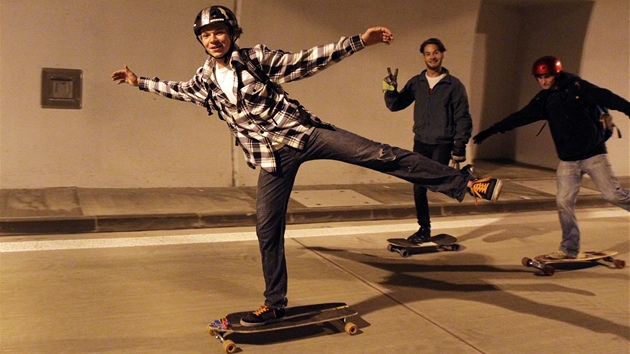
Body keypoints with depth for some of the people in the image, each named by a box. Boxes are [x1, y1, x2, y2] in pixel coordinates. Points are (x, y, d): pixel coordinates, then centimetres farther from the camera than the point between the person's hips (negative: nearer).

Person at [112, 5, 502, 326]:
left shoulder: (256, 57, -2)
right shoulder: (205, 80, 11)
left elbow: (306, 62, -6)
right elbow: (177, 90, 33)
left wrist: (359, 41, -14)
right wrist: (140, 81, 38)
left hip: (302, 132, -3)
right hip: (273, 156, 4)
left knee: (379, 154, -16)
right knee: (268, 229, 3)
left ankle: (468, 183, -18)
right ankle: (275, 304, 20)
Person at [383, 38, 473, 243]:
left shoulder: (454, 85, -3)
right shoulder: (416, 83, 6)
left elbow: (462, 117, -3)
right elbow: (395, 105, 6)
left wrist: (460, 143, -10)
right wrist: (390, 91, -13)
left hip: (443, 144, -4)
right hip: (420, 143, 4)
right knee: (419, 188, 7)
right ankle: (424, 229, 20)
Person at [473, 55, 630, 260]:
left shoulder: (577, 87, -6)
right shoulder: (544, 100, 6)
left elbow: (608, 99, -9)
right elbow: (520, 117, 8)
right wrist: (491, 131, 7)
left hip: (593, 154, -4)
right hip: (568, 160, 4)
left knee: (613, 194, -4)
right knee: (564, 201, -2)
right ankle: (569, 249, 7)